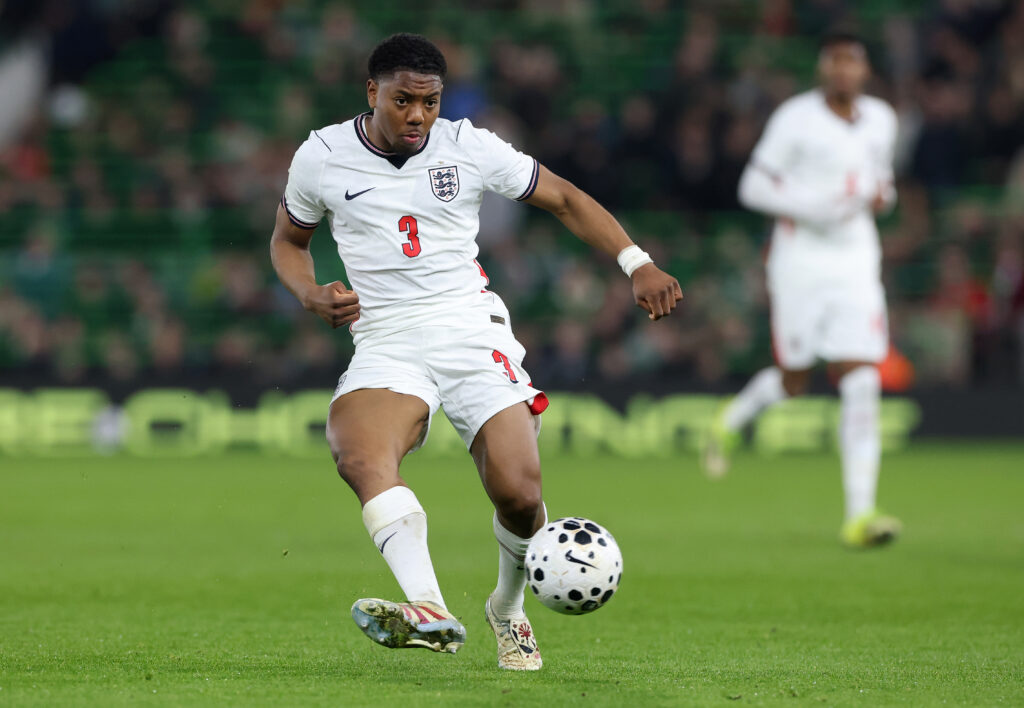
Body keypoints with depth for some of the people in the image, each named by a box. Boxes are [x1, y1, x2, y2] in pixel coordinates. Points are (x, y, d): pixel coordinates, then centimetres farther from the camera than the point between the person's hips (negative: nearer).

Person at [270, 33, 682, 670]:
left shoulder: (469, 147, 3)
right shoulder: (322, 157, 4)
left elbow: (565, 199, 11)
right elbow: (288, 240, 20)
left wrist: (637, 262, -2)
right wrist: (311, 294, -2)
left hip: (473, 329, 0)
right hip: (385, 345, 0)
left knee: (519, 494, -15)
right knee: (357, 452, -34)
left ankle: (509, 610, 20)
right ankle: (430, 613, -50)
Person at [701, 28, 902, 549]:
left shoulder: (880, 120, 8)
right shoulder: (795, 119, -9)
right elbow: (753, 187, -8)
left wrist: (881, 196, 1)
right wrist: (812, 209, -20)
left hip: (857, 262, 4)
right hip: (801, 263, -4)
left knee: (862, 385, -9)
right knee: (793, 382, 4)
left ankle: (859, 516, -10)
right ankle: (730, 422, 40)